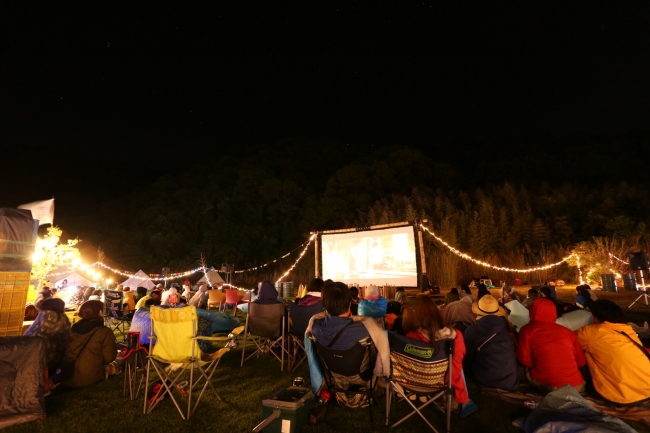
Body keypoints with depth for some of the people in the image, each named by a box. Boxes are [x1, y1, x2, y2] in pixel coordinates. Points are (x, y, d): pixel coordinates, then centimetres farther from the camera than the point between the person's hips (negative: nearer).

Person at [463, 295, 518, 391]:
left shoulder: (471, 331, -14)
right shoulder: (507, 328, -5)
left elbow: (467, 359, -4)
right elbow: (515, 353, 10)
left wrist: (470, 372, 18)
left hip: (484, 382, -3)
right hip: (509, 381, 4)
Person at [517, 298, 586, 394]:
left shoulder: (528, 329, 1)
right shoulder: (568, 332, 10)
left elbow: (524, 359, -3)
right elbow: (581, 361, 14)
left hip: (544, 385, -4)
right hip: (576, 386, 4)